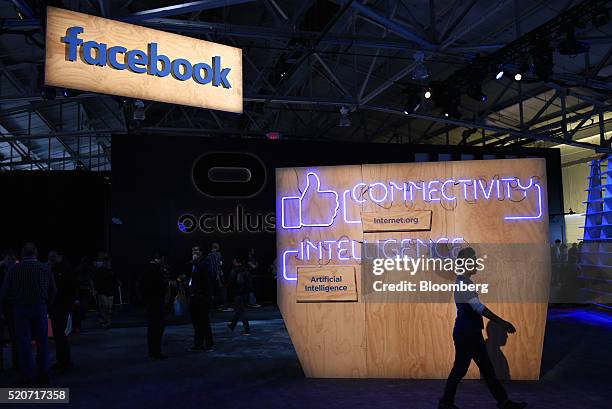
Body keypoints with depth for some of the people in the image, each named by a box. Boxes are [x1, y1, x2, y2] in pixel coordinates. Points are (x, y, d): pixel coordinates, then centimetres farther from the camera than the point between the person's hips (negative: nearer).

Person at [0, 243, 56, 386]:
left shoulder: (14, 269, -3)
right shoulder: (44, 269, 2)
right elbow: (53, 291, 5)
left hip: (20, 309, -1)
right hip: (40, 308, 2)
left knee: (24, 343, 3)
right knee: (42, 341, 11)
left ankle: (28, 378, 5)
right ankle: (43, 376, 16)